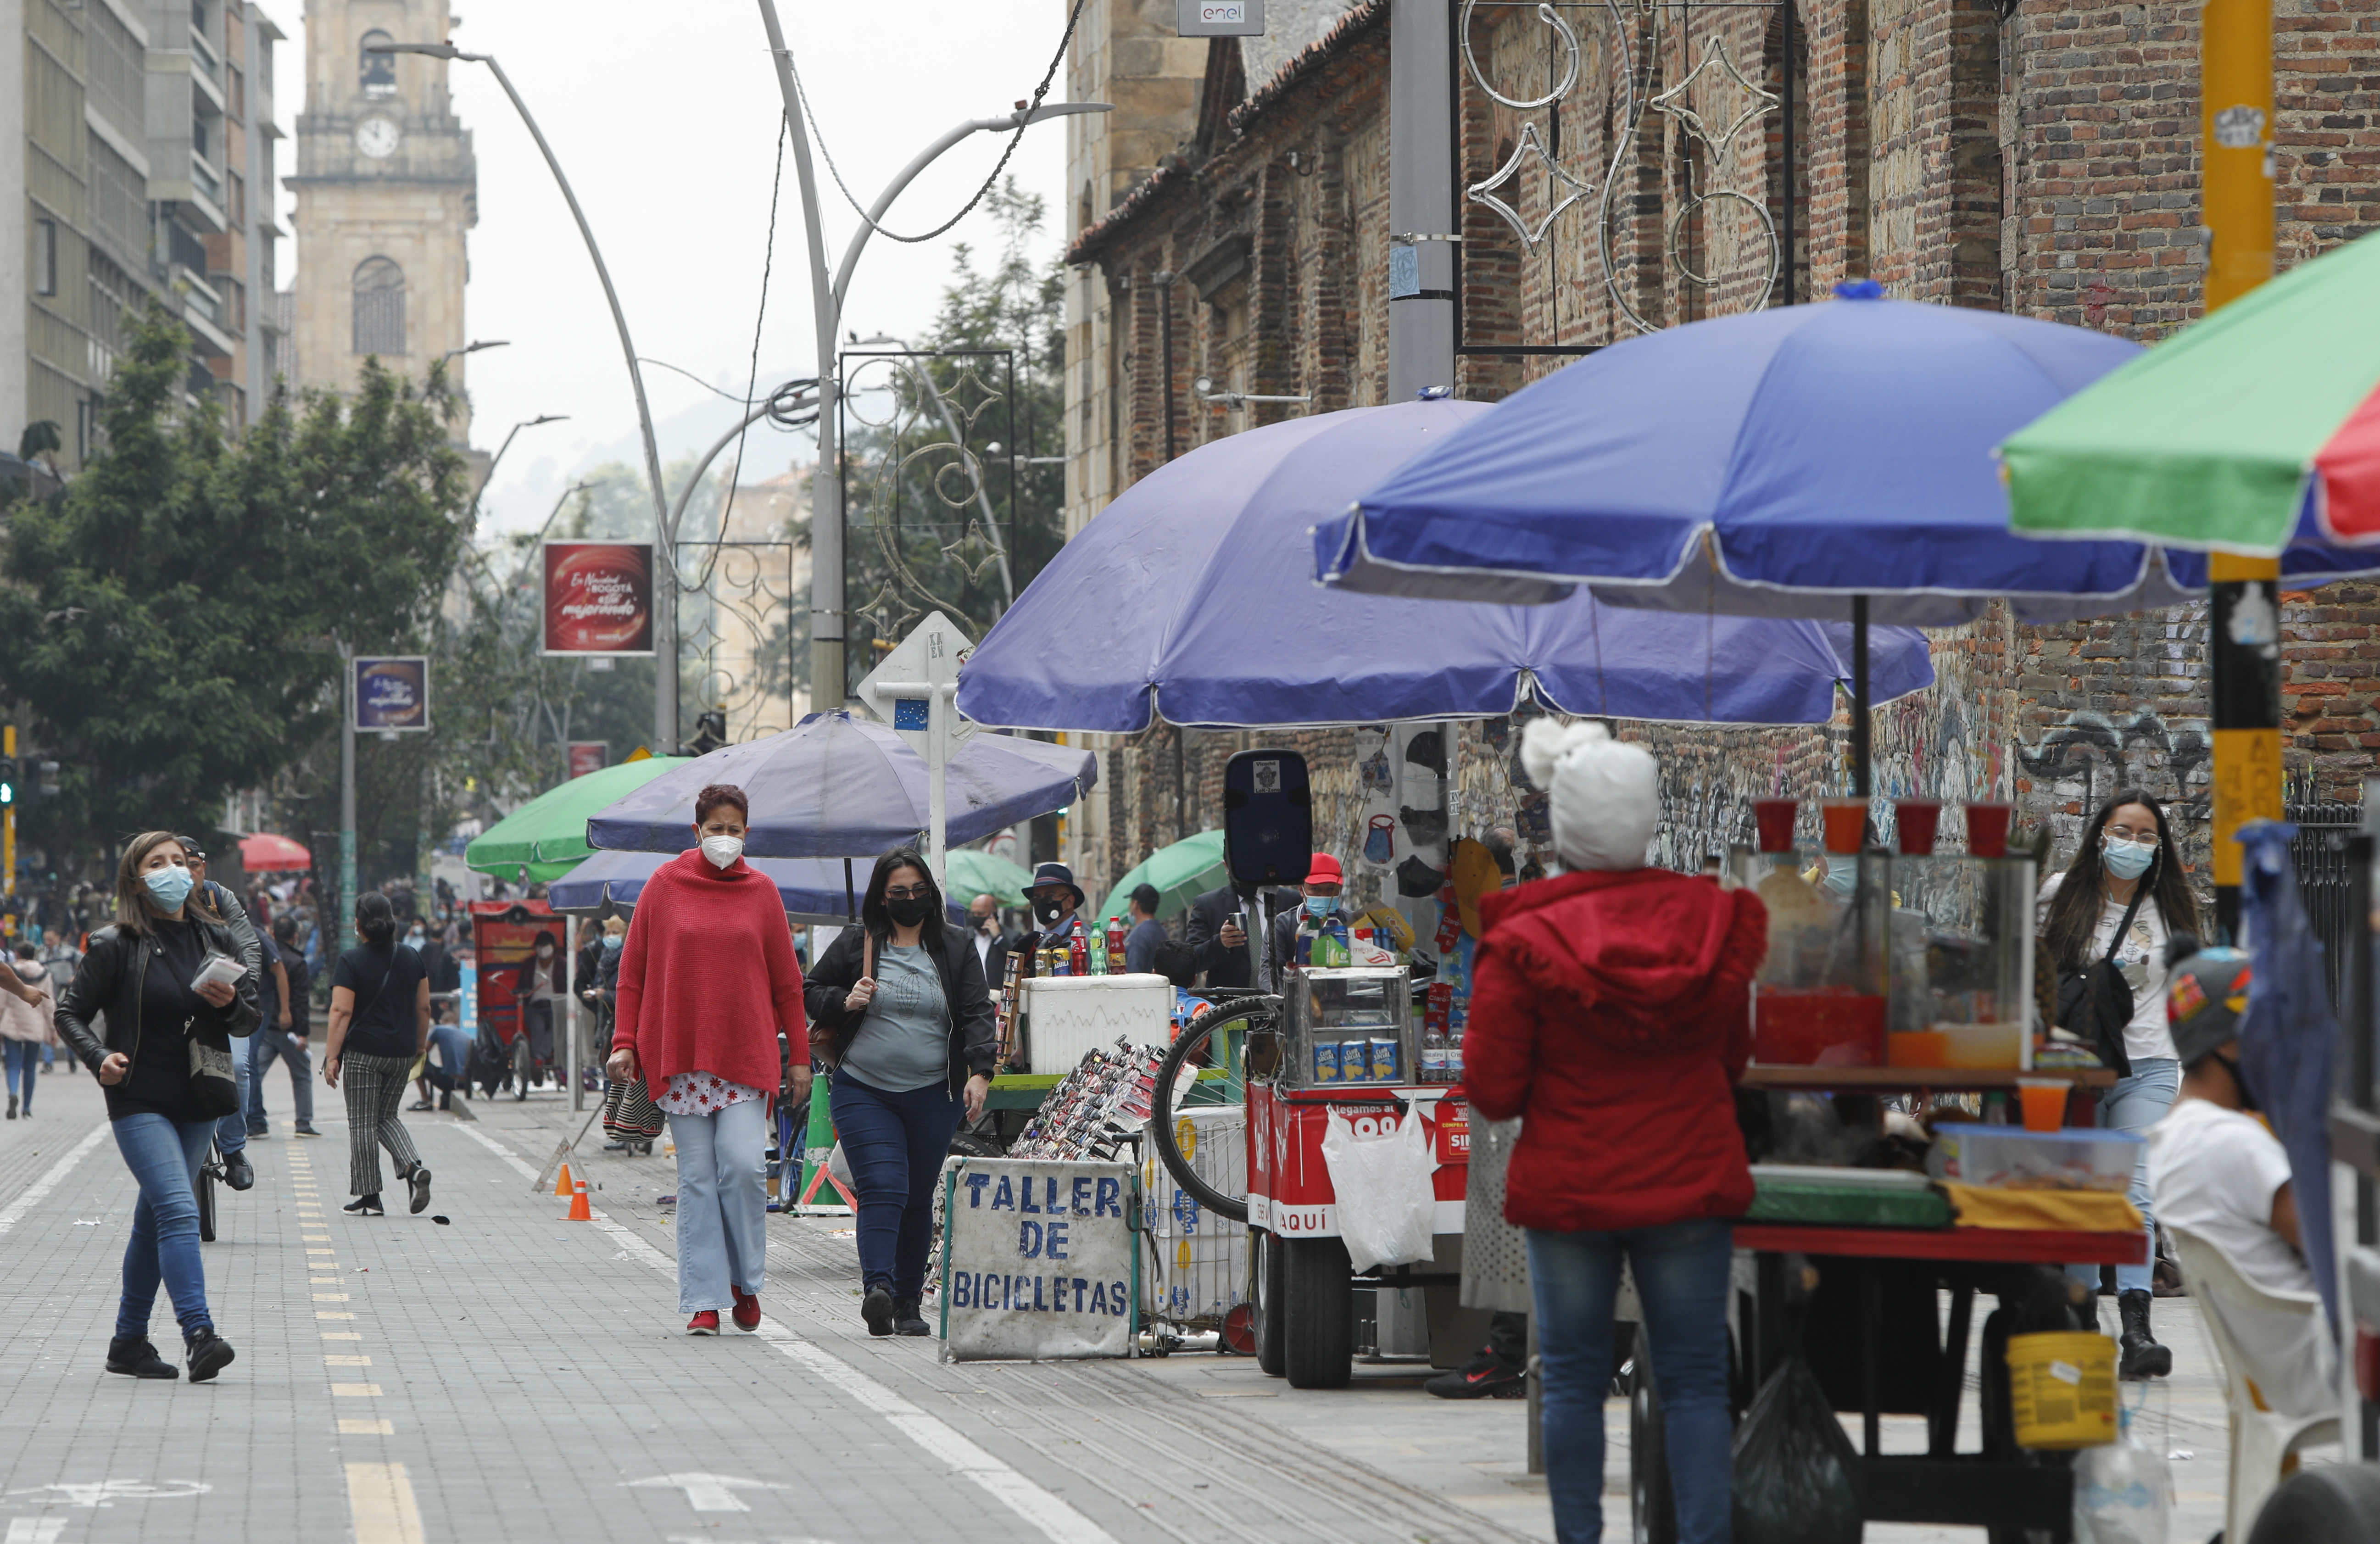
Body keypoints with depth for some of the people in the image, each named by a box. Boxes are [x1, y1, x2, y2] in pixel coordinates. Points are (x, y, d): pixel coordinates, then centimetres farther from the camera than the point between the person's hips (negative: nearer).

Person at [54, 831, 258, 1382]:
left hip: (198, 1102, 5)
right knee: (179, 1211, -20)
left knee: (154, 1220, 13)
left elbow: (251, 1018, 12)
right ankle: (199, 1335, -27)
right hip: (140, 1102, -5)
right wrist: (100, 1057, -18)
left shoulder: (217, 938, 8)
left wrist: (231, 1003, -10)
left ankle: (129, 1341, 22)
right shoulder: (116, 945, -5)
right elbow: (71, 1013, 0)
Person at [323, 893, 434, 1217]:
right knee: (386, 1117, 18)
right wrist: (420, 1044, 24)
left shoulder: (351, 962, -9)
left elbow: (341, 1012, -13)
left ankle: (369, 1197, 3)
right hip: (402, 1053, 5)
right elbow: (423, 1008, 11)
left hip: (363, 1053, -5)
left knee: (363, 1124, 2)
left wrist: (332, 1057, -11)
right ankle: (413, 1167, -6)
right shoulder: (411, 959, 6)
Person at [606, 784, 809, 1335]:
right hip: (679, 1054, 0)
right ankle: (705, 1300, 2)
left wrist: (798, 1057, 8)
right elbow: (633, 970, 8)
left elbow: (785, 979, 10)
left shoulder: (761, 891, 7)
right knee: (697, 1177, -1)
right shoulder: (665, 885, 5)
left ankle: (746, 1282, 7)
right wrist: (625, 1041, 1)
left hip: (746, 1052, 0)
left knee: (743, 1165, -13)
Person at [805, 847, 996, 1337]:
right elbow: (811, 992, 12)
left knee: (919, 1198, 7)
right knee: (883, 1187, -18)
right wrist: (844, 1002, -9)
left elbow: (977, 1013, 4)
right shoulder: (855, 944, 4)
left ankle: (908, 1301, 16)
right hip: (864, 1091, -2)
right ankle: (878, 1288, -29)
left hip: (932, 1095, 2)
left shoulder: (954, 948, 7)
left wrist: (980, 1072, -10)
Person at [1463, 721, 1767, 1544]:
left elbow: (1494, 1091, -9)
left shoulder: (1523, 942, -13)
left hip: (1566, 1191, -1)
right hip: (1691, 1183, 2)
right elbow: (1732, 1061, 10)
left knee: (1573, 1380, 9)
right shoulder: (1713, 923, -3)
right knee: (1695, 1380, 6)